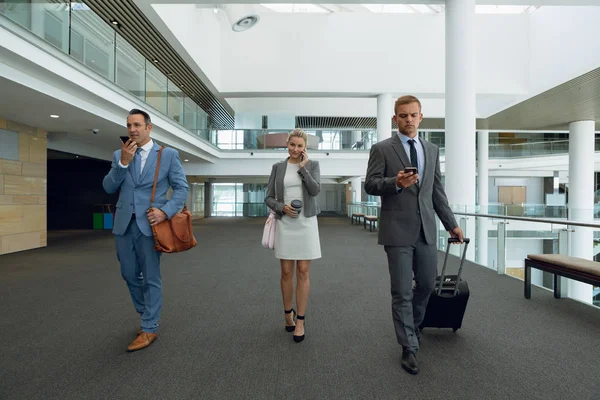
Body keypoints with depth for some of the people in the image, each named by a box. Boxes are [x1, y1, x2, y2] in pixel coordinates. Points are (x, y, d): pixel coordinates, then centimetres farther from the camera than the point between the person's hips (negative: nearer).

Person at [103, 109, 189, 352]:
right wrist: (123, 162, -10)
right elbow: (108, 188, 3)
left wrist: (165, 211, -18)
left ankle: (149, 329, 17)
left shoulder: (168, 155, -1)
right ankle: (147, 314, 37)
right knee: (130, 275, 15)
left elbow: (182, 188, -4)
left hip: (149, 224, -4)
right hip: (124, 224, 5)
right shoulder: (119, 155, 11)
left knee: (151, 278, 3)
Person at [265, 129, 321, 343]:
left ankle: (300, 321, 14)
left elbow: (315, 190, -10)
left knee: (303, 272, 2)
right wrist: (282, 207, -12)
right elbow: (268, 198, 6)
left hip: (306, 223, -1)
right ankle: (288, 313, 30)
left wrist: (303, 167, -10)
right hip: (285, 223, 1)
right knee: (286, 272, 8)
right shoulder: (278, 167, 7)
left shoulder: (312, 165, 5)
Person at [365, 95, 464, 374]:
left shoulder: (432, 150, 14)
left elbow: (438, 191, 15)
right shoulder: (381, 149, -1)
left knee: (427, 284, 16)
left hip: (426, 229, 5)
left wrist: (451, 223, 14)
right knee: (402, 292, 1)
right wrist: (395, 182, -25)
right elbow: (370, 184, -7)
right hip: (397, 230, -5)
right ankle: (409, 347, 17)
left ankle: (412, 324, 44)